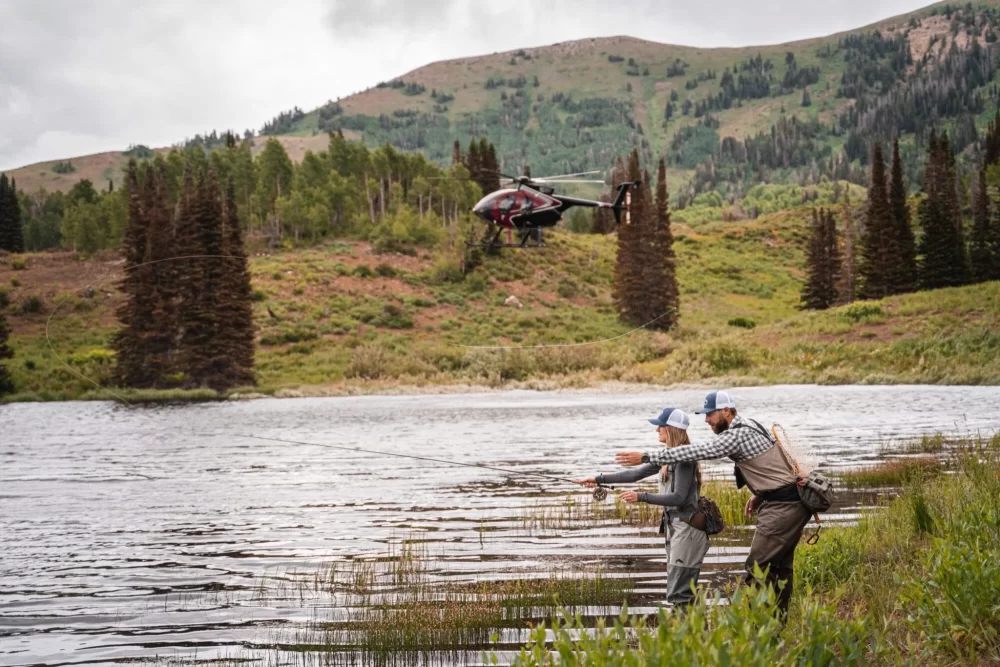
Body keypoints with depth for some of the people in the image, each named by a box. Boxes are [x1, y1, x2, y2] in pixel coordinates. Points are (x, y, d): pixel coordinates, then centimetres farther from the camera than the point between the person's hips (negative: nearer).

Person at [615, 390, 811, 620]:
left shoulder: (737, 435, -18)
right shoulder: (750, 427, 13)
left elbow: (696, 452, -23)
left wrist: (646, 457, -21)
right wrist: (759, 495, 19)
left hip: (782, 507, -10)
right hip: (790, 502, 10)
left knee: (757, 567, -8)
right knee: (779, 567, 14)